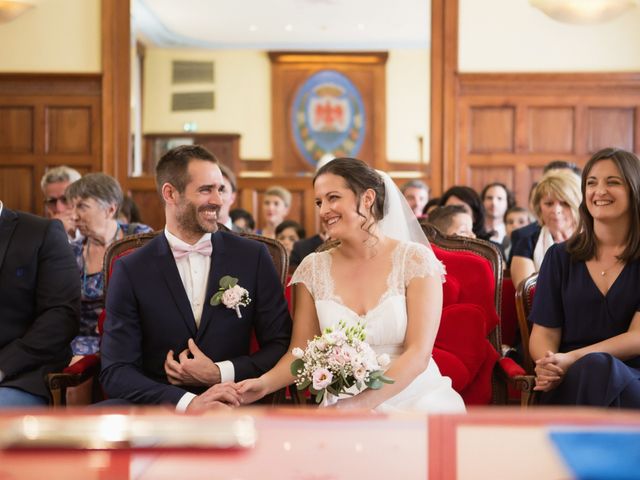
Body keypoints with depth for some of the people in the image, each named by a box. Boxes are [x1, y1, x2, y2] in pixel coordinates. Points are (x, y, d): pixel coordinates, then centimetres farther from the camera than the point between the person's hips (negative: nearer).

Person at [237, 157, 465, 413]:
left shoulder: (415, 260, -5)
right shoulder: (313, 268, 4)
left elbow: (418, 354, -11)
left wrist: (360, 404, -24)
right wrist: (264, 383, -17)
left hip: (417, 400, -1)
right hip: (343, 405, 1)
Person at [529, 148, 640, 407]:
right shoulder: (560, 257, 14)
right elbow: (543, 333, 8)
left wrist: (572, 360, -18)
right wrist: (550, 365, -17)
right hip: (569, 384, 1)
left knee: (597, 368, -37)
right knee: (594, 367, -36)